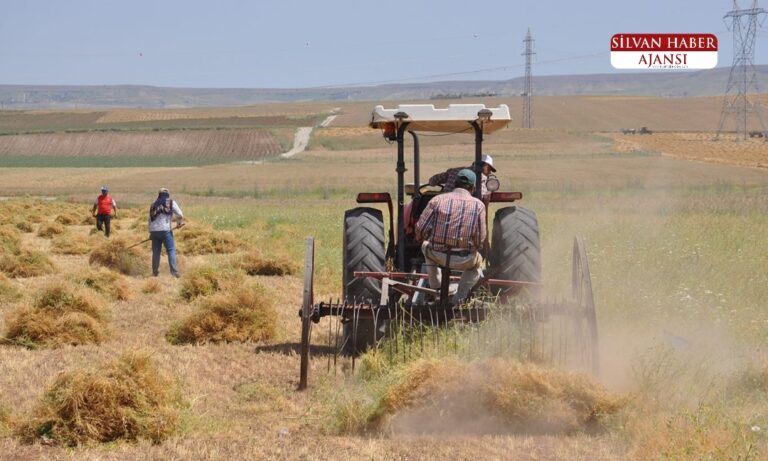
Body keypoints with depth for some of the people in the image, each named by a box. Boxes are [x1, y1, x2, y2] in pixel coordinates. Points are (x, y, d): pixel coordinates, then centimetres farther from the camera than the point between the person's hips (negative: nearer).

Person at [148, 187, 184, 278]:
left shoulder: (154, 205, 18)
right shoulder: (171, 203, 4)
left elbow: (150, 219, 18)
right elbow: (180, 215, -4)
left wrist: (151, 233, 23)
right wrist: (179, 223, 16)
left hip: (154, 230, 4)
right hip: (165, 230, -4)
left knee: (156, 251, 10)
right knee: (171, 250, -3)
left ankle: (155, 271, 13)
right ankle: (174, 271, -13)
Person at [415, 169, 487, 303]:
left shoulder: (437, 200, 0)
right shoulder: (478, 205, -2)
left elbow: (420, 229, -4)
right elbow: (480, 240, -6)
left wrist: (422, 239, 19)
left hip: (437, 255, 1)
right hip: (464, 260, -1)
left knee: (427, 246, 37)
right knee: (477, 261, 35)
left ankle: (435, 290, 34)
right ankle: (459, 298, 19)